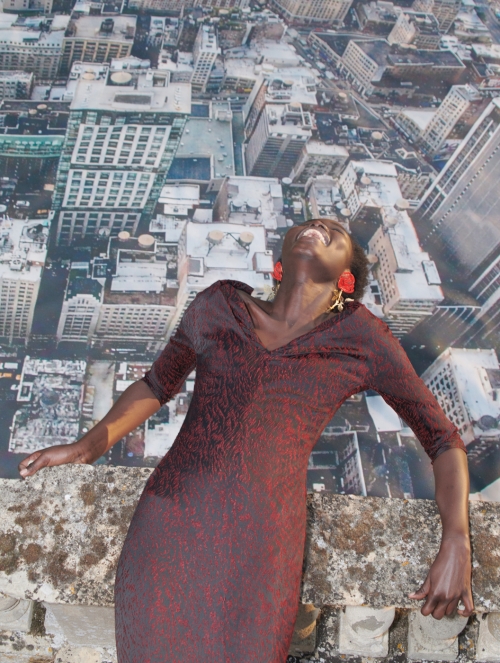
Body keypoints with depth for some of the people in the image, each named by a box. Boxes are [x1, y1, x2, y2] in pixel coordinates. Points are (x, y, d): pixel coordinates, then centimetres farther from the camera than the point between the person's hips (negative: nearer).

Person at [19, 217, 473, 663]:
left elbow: (443, 437, 7)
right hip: (164, 536, 2)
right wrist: (90, 446, 6)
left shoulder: (359, 336, 3)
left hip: (260, 557, -1)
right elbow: (156, 385, 21)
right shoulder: (221, 306, 8)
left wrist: (456, 545, -6)